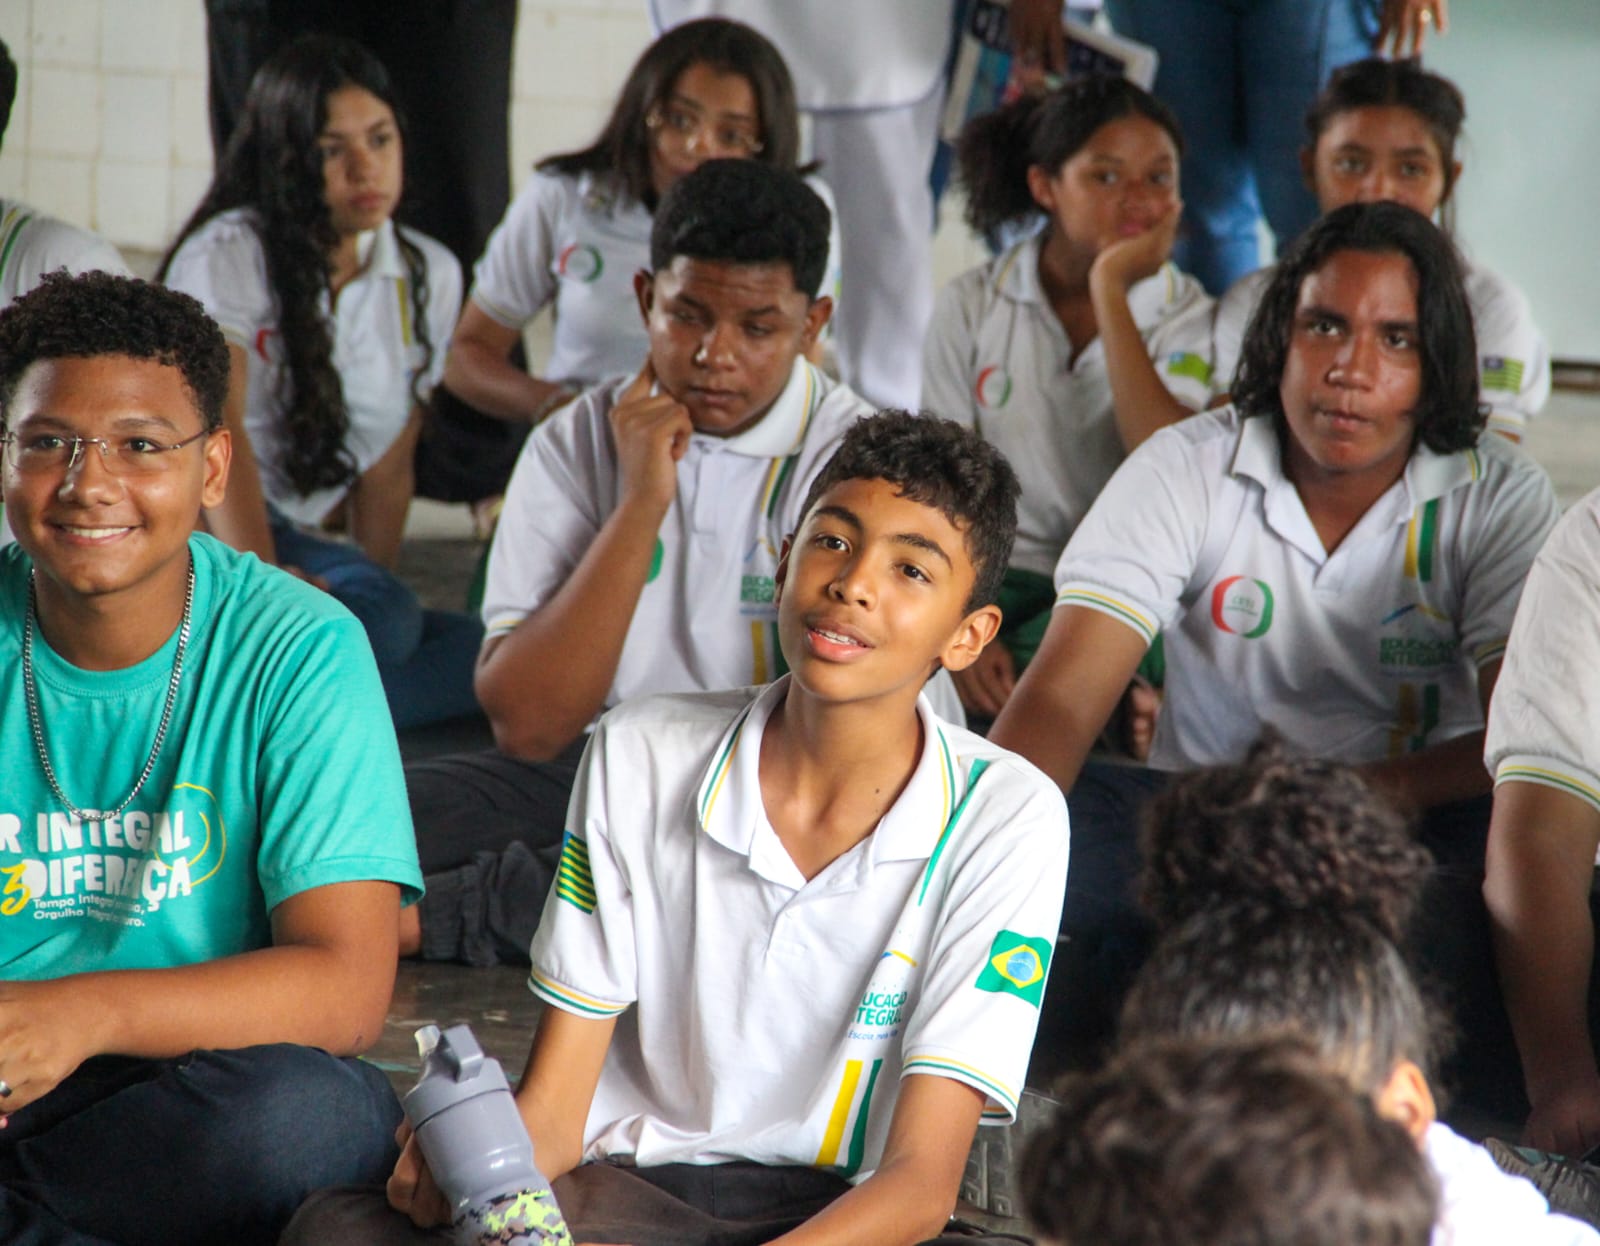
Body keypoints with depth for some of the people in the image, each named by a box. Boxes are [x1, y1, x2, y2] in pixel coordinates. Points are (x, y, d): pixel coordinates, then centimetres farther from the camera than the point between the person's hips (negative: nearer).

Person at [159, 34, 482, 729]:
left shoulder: (429, 276, 12)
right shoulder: (228, 255, -5)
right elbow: (215, 426, -19)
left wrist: (372, 585, 6)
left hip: (292, 541, 7)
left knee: (493, 649, -22)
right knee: (383, 621, -34)